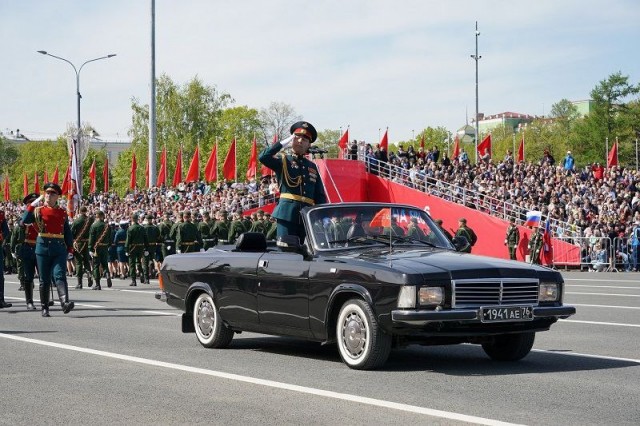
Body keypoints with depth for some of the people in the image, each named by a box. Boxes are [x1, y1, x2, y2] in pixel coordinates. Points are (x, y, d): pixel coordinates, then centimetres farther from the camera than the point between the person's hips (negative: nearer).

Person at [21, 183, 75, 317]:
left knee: (59, 275, -14)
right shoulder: (38, 210, 5)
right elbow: (25, 221, -11)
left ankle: (65, 302, -28)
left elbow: (67, 232, 15)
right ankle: (44, 308, 12)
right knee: (44, 279, 4)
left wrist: (70, 249, 10)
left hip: (59, 247, 1)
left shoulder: (62, 212, 11)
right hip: (43, 246, 0)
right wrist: (32, 205, -16)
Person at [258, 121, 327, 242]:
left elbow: (320, 196, 18)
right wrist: (284, 143, -7)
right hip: (287, 213, -4)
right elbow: (263, 157, -13)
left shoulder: (312, 166, 19)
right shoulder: (283, 161, 7)